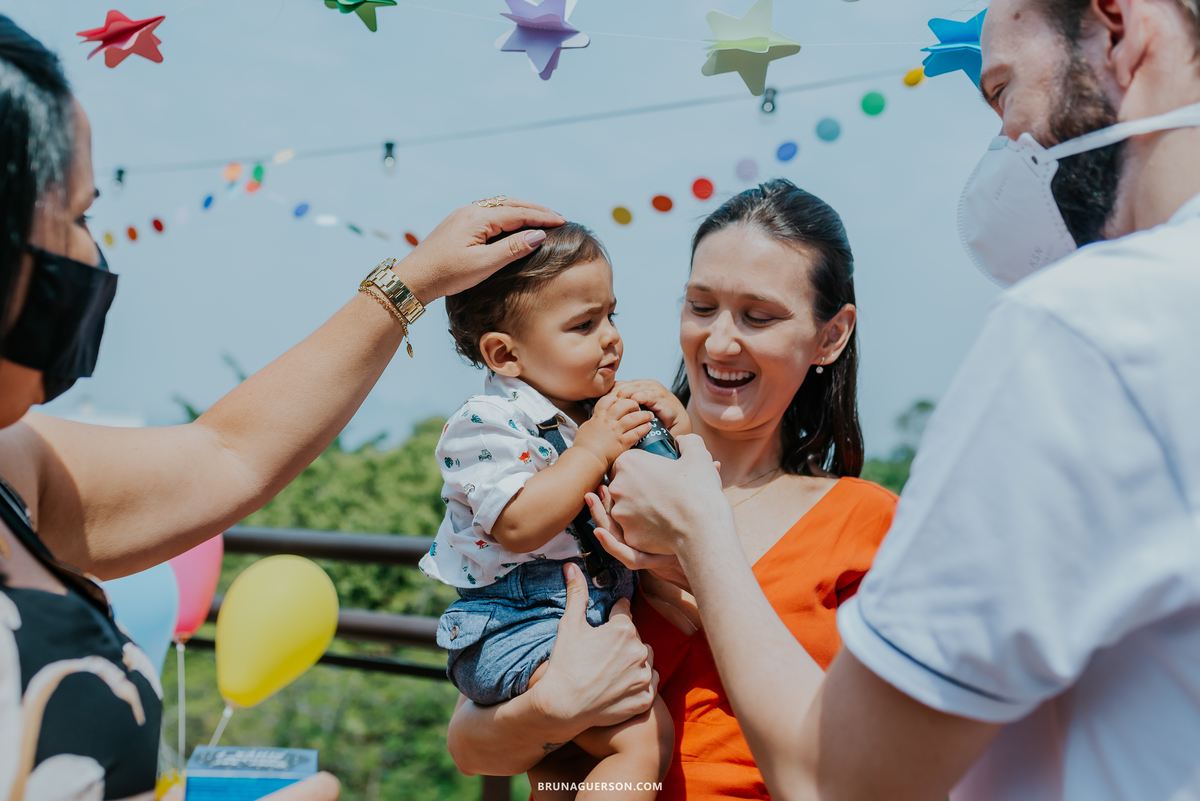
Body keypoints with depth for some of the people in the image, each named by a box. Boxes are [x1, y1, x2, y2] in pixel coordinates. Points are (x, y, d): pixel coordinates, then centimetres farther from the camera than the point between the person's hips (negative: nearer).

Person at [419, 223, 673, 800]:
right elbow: (521, 527, -26)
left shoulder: (607, 409, 11)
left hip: (602, 613, 9)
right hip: (519, 629, -9)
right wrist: (594, 449, -20)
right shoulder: (490, 425, -13)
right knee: (644, 736, -22)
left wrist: (675, 427, 4)